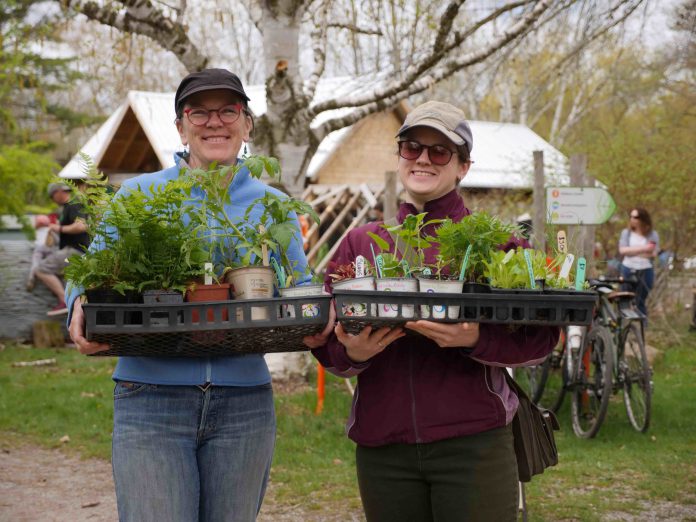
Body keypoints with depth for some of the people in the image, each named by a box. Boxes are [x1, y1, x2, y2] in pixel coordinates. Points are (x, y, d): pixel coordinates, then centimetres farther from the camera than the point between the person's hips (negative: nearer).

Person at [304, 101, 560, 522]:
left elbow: (541, 338, -4)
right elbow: (327, 343, 10)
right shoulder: (360, 243, 11)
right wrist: (352, 353, -13)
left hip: (473, 442, -2)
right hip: (382, 446, 3)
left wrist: (476, 339, -22)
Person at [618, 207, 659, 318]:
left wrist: (632, 251, -13)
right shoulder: (626, 232, 4)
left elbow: (653, 254, -9)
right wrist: (643, 248, -16)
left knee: (641, 301, 2)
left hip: (645, 271, -1)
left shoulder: (653, 235, 0)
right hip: (628, 270, 1)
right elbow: (622, 250, -9)